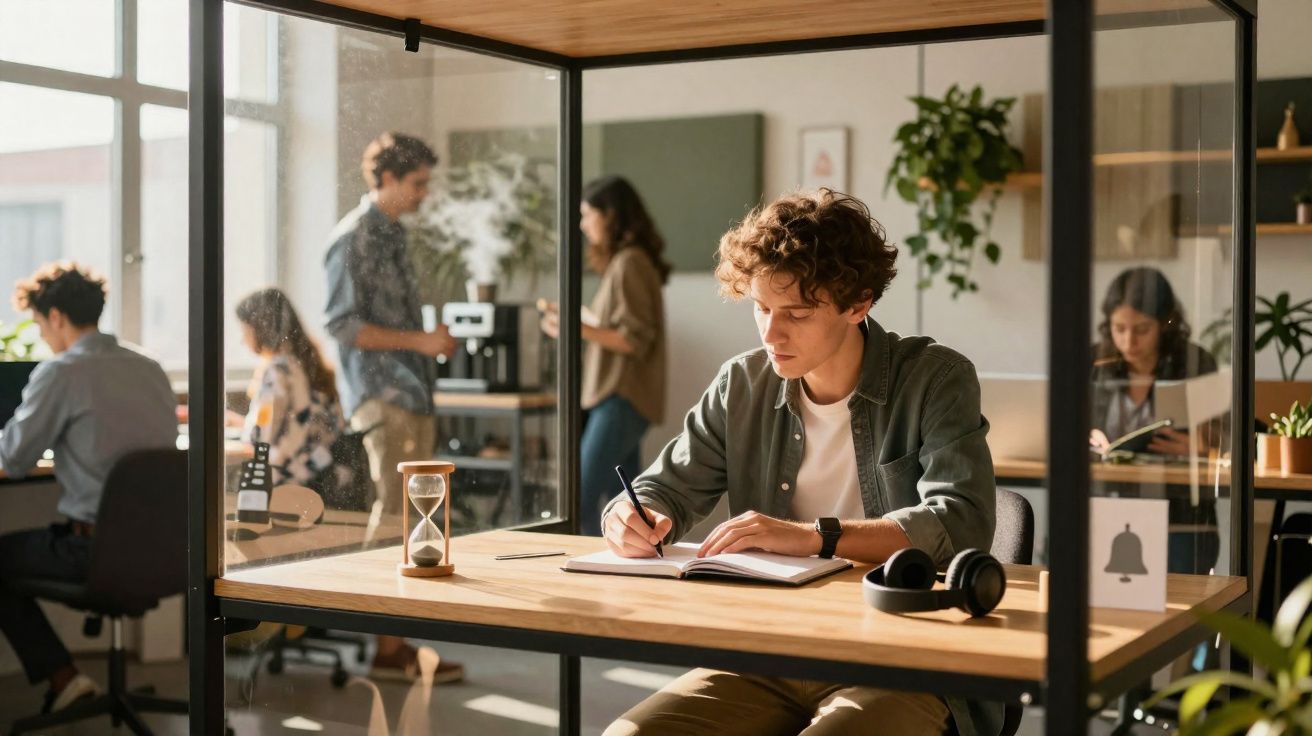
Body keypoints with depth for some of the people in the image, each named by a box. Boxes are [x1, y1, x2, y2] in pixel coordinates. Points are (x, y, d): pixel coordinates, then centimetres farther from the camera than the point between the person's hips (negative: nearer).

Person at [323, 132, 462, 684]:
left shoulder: (392, 234, 18)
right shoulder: (353, 239, -9)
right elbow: (344, 325, -15)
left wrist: (432, 341, 8)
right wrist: (419, 341, -16)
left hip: (411, 394, 9)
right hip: (381, 395, -9)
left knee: (404, 517, 9)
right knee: (393, 518, -9)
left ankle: (396, 641, 15)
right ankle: (388, 648, -4)